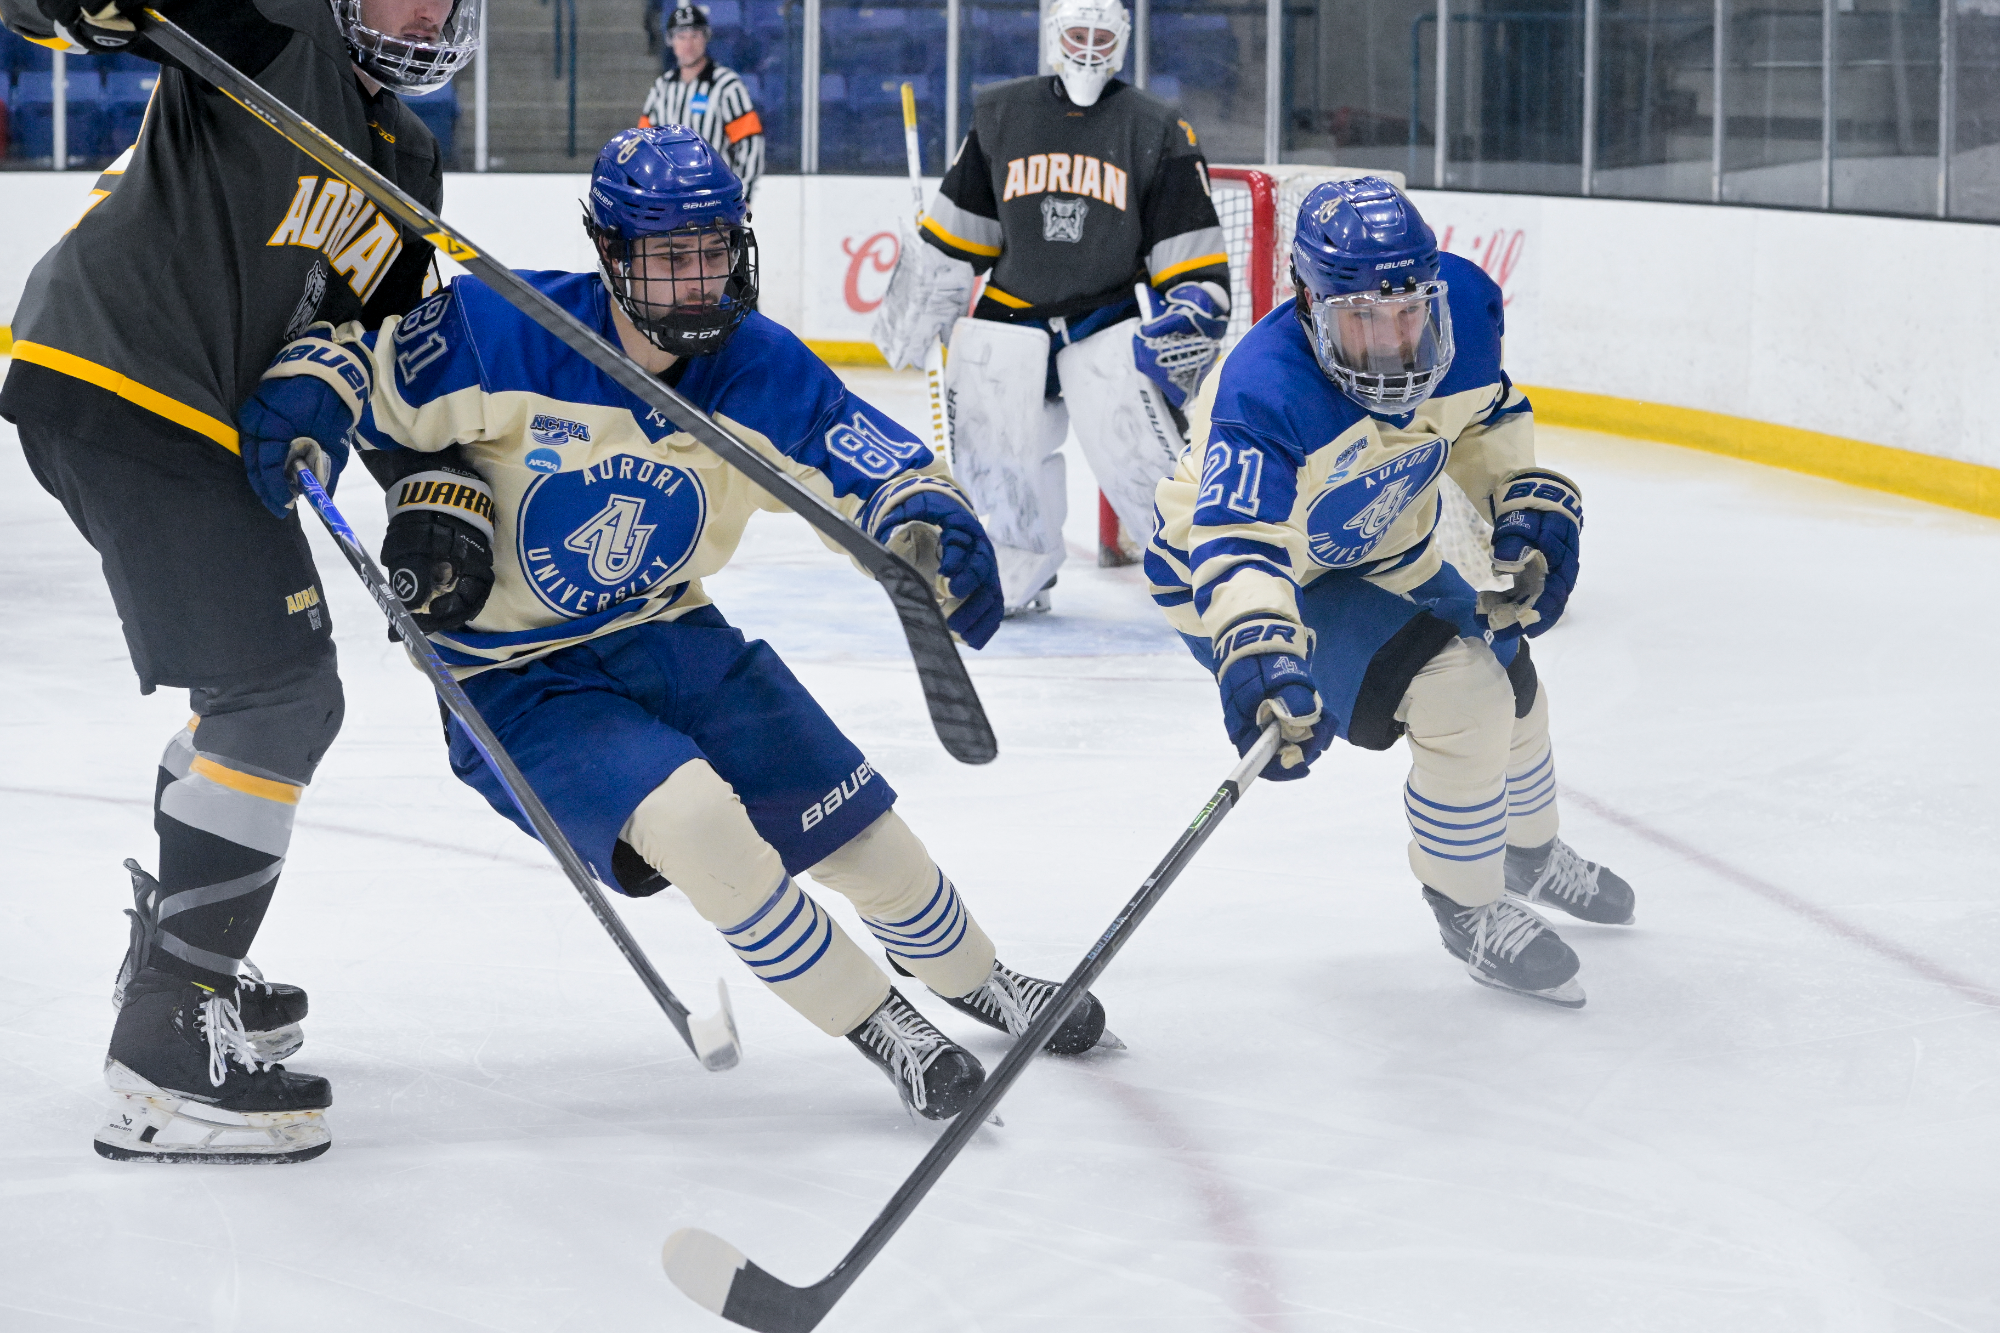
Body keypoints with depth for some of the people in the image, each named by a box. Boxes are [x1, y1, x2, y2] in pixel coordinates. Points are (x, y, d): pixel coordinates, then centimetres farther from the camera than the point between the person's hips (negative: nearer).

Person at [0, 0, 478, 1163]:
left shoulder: (408, 163, 18)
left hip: (217, 424, 10)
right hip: (111, 380, -10)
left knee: (280, 696, 23)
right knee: (278, 695, -15)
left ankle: (175, 953, 41)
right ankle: (168, 1047, -14)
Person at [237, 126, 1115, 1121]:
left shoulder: (760, 371, -10)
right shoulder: (503, 333, -22)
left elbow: (885, 472, -10)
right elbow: (362, 363, -12)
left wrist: (932, 530, -33)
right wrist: (433, 491, -29)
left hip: (663, 636, 5)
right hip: (513, 680, -5)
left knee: (851, 816, 4)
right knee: (692, 819, -27)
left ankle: (978, 983, 34)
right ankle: (881, 1030, -10)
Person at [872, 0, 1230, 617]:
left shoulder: (1157, 131, -1)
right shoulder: (999, 116, 4)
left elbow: (1193, 252, -1)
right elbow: (954, 231, 12)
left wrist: (1193, 313, -13)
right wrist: (917, 313, 14)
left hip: (1112, 322, -3)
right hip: (1012, 317, 3)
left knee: (1141, 455, -15)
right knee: (996, 457, 1)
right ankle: (1017, 578, 22)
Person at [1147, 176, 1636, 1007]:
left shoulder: (1463, 302, -21)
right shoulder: (1264, 393, -41)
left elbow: (1481, 411, 2)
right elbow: (1240, 544, -50)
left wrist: (1528, 503, -7)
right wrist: (1257, 659, -65)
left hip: (1380, 550, 7)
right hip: (1229, 571, -7)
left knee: (1508, 680, 20)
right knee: (1462, 699, -21)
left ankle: (1528, 851, 54)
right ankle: (1471, 914, 3)